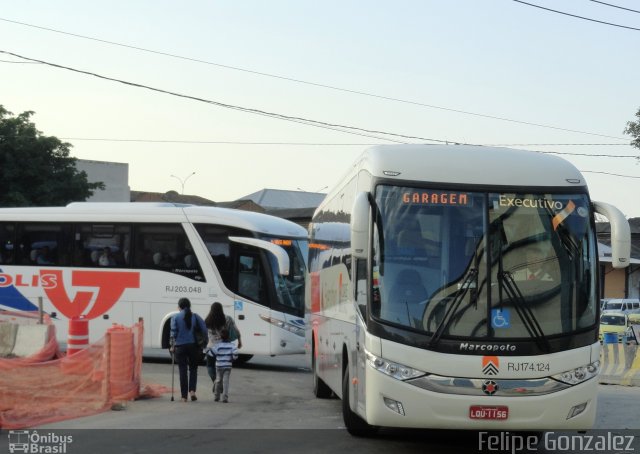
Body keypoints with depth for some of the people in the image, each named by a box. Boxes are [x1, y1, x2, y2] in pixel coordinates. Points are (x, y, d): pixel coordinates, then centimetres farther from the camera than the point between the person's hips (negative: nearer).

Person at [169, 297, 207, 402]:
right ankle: (192, 390, -4)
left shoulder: (175, 317, -2)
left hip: (180, 346, -1)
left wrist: (172, 345, 3)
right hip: (193, 345, 1)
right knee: (193, 369, 15)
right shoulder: (195, 316, 3)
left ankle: (184, 396, 5)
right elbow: (204, 330, -4)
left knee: (183, 371, 4)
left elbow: (173, 333, -7)